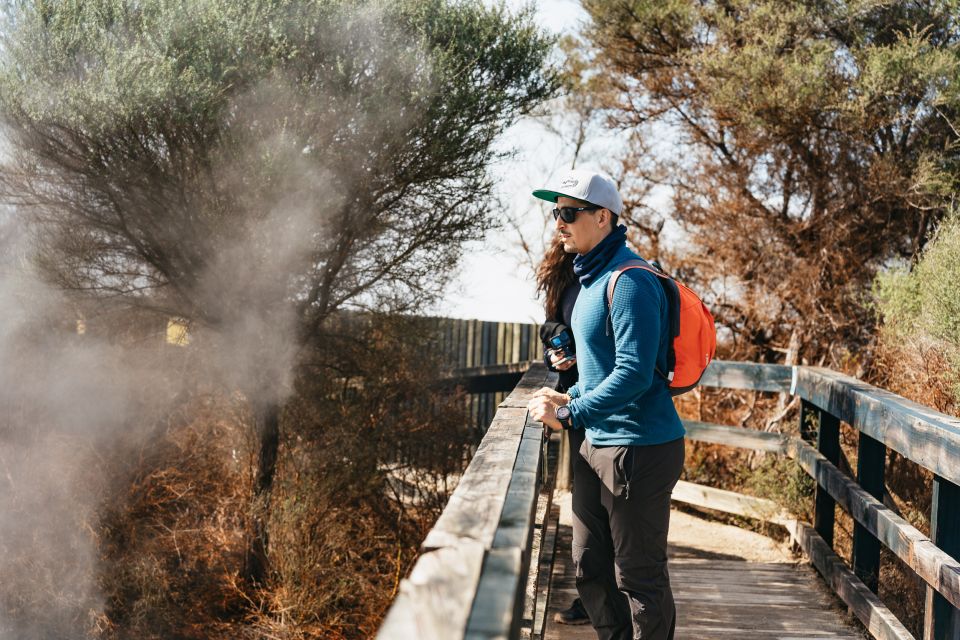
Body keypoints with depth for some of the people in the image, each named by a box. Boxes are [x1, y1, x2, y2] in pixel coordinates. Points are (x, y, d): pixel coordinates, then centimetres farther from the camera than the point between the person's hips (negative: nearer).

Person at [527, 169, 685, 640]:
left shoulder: (629, 282, -19)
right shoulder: (591, 276, 12)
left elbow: (634, 374, -26)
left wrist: (569, 415, -22)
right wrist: (571, 396, 9)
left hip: (639, 448, -10)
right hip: (598, 444, 10)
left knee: (639, 577, 3)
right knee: (590, 568, 18)